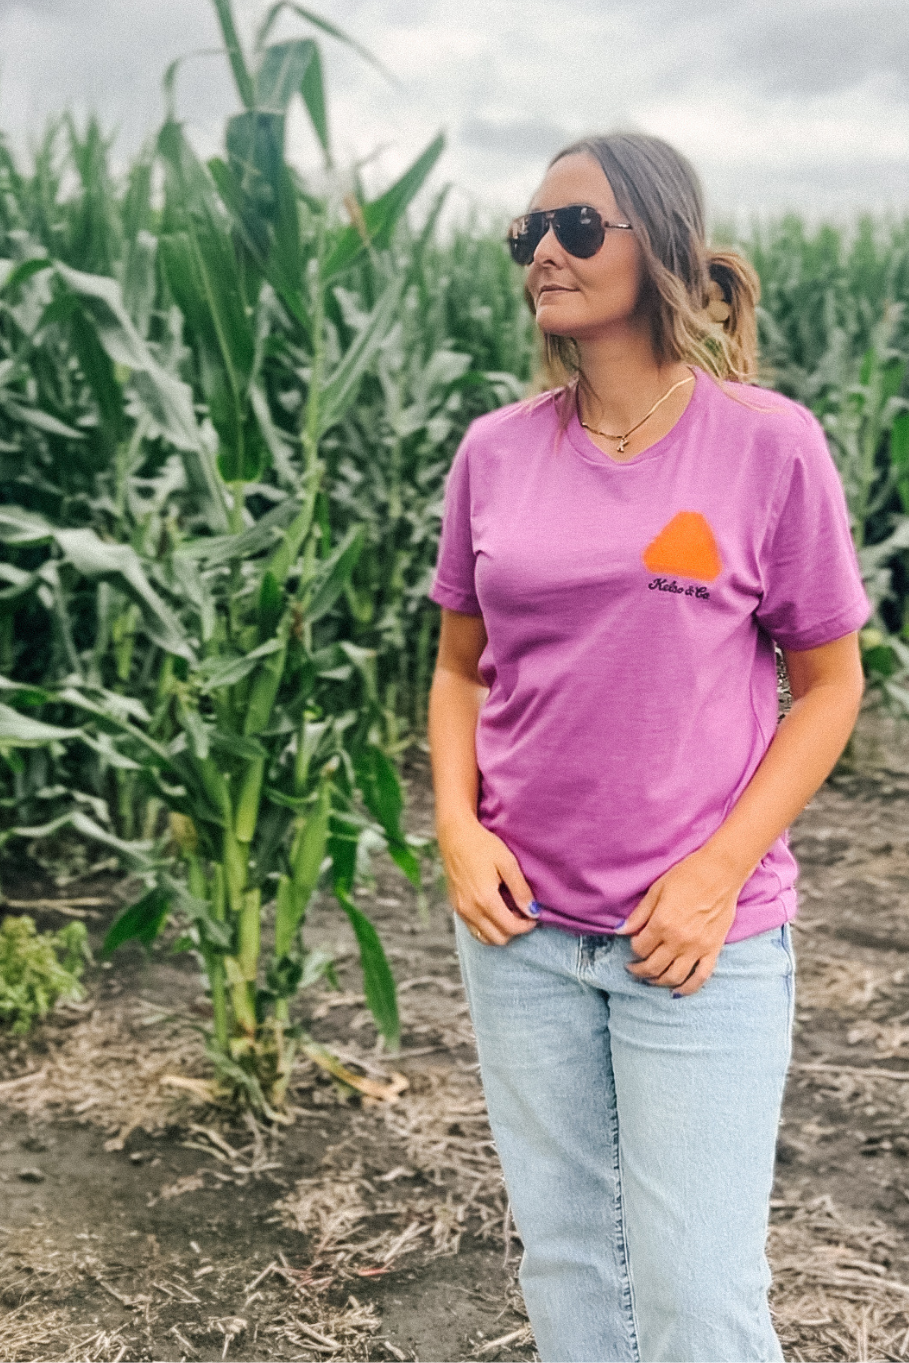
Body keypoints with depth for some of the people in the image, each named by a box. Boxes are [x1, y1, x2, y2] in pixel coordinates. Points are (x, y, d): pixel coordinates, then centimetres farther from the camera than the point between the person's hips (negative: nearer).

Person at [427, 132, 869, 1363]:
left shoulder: (769, 443, -9)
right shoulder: (495, 452, 1)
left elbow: (829, 683, -3)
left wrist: (718, 874, -13)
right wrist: (457, 827, -5)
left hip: (704, 936, -3)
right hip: (520, 929, 4)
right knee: (565, 1264, 17)